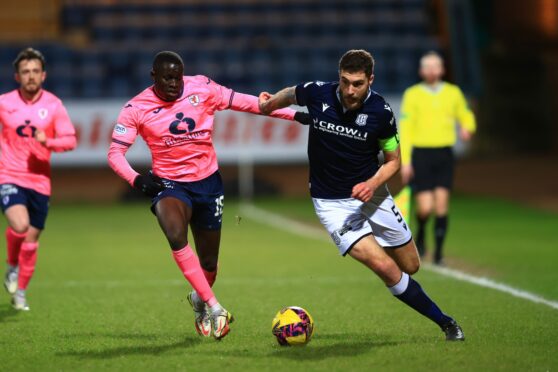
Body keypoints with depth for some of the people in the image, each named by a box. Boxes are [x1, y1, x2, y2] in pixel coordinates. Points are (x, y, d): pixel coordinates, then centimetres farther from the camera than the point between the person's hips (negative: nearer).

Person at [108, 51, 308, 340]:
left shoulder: (202, 88, -7)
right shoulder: (137, 108, -10)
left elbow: (246, 103, 1)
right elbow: (115, 152, -8)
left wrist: (292, 114, 0)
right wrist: (136, 179, -27)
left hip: (208, 182, 2)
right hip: (169, 185, -2)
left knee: (209, 262, 9)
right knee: (176, 236, -33)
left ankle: (199, 300, 44)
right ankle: (214, 308, -29)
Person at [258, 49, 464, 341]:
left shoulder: (381, 112, -15)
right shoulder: (317, 93, -15)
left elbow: (393, 161, -3)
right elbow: (290, 95, 10)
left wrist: (373, 183, -20)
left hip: (370, 193, 2)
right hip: (331, 203, -2)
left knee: (410, 266, 10)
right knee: (385, 268, -17)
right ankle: (444, 321, -1)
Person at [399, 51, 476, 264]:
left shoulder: (453, 93, 8)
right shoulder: (412, 95, 1)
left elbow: (466, 116, 18)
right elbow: (405, 129, 0)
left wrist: (467, 128, -7)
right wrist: (405, 161, -6)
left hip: (445, 154, 2)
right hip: (421, 153, -2)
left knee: (441, 204, -7)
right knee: (425, 207, -9)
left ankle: (439, 252, 3)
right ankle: (420, 235, 23)